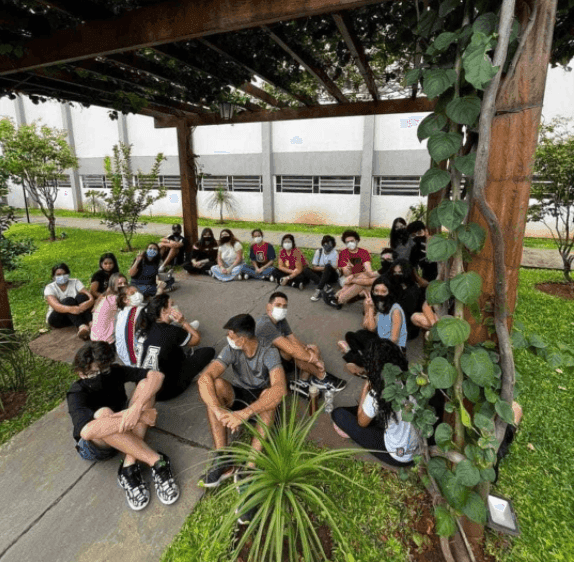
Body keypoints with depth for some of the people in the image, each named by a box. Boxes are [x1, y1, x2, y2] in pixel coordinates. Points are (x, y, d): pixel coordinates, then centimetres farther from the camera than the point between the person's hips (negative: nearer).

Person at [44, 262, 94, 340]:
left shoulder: (75, 282, 1)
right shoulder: (49, 288, -5)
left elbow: (90, 297, -15)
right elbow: (55, 306, -25)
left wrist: (89, 302, -41)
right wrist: (70, 309, -47)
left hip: (78, 314, 2)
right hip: (58, 318, -2)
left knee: (81, 296, -25)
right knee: (68, 300, -29)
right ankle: (81, 326, -55)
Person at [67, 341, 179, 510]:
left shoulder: (114, 372, -14)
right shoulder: (77, 394, -24)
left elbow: (156, 375, -26)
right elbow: (86, 431, -44)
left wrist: (137, 407, -42)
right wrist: (138, 416, -43)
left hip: (126, 433, 4)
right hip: (96, 445, -4)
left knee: (145, 384, -23)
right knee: (103, 414, -39)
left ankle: (129, 465, -28)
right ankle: (157, 462, -36)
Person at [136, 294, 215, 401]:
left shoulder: (144, 327, -5)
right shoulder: (172, 331, -22)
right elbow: (197, 339, -6)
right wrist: (183, 322, -9)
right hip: (163, 393, -7)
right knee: (209, 351, -1)